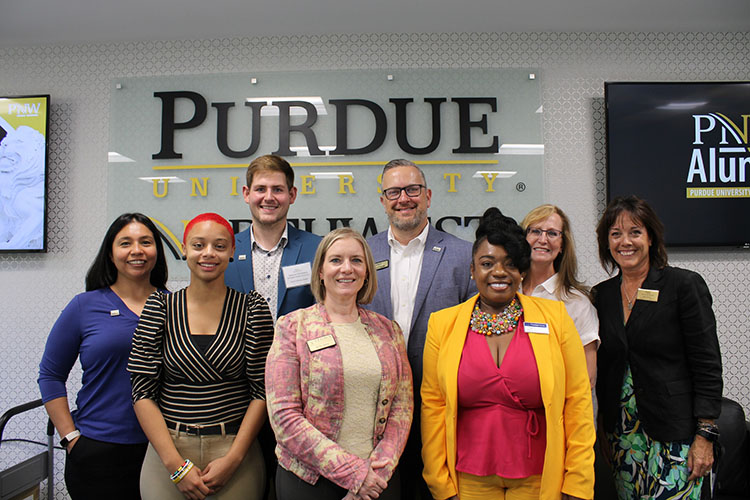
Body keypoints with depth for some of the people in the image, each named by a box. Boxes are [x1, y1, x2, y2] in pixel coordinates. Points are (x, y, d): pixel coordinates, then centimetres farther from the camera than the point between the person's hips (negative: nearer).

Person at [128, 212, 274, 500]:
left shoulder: (252, 307, -3)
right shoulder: (160, 306, 0)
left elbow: (262, 391, -4)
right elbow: (143, 391, -3)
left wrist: (232, 459, -10)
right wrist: (176, 464, -9)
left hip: (236, 451, -1)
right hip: (167, 452, 1)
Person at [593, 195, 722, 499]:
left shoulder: (685, 285, -7)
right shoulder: (602, 295, 6)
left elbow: (707, 366, -8)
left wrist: (705, 437, -12)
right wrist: (603, 428, 10)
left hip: (675, 429, -4)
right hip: (622, 429, 4)